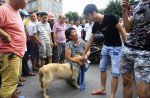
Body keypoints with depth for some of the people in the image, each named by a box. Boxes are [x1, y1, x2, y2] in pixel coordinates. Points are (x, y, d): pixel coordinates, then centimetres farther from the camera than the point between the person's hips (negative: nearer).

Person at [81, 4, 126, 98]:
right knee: (102, 68, 14)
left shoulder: (110, 17, -22)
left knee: (115, 72, -6)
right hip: (105, 46, 7)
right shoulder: (96, 25, -3)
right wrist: (84, 54, 9)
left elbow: (122, 31, -16)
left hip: (116, 47, -7)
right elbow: (90, 40, 4)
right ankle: (103, 89, 31)